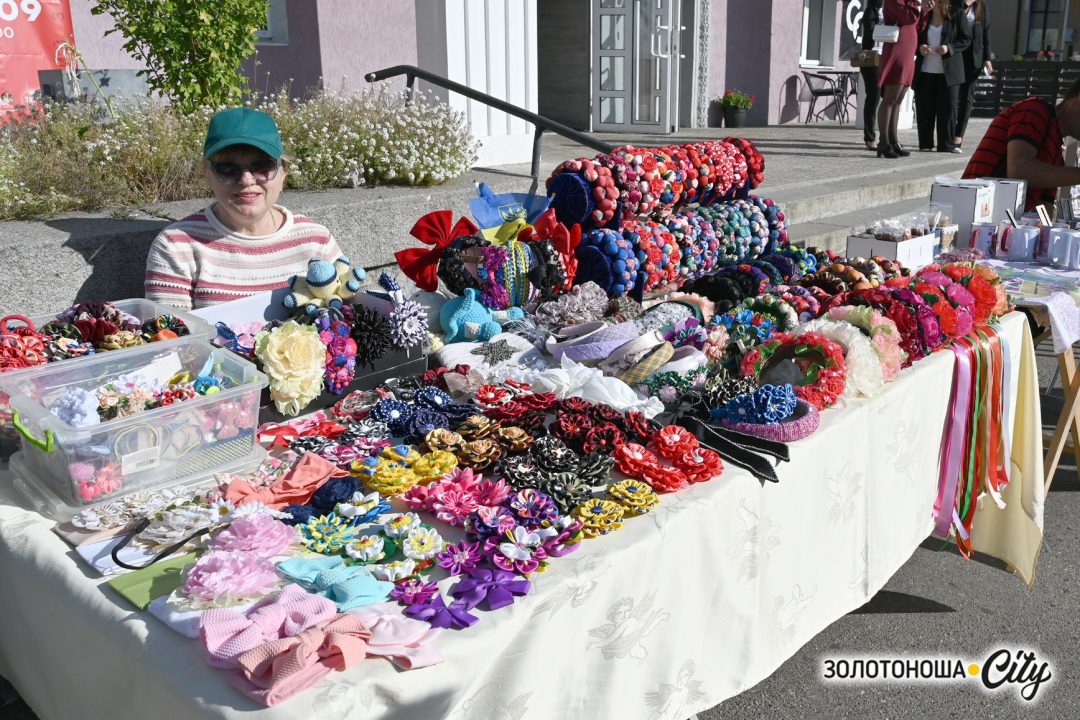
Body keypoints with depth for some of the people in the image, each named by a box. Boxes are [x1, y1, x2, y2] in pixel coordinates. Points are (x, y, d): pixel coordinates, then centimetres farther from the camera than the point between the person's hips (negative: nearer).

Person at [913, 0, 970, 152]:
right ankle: (925, 144, 11)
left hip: (948, 72, -2)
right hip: (925, 72, 2)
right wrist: (919, 47, -8)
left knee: (948, 107, -1)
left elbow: (966, 39, 1)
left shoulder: (955, 16, 0)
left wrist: (949, 48, -15)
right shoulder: (924, 15, 8)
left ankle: (946, 144, 3)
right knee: (924, 108, 3)